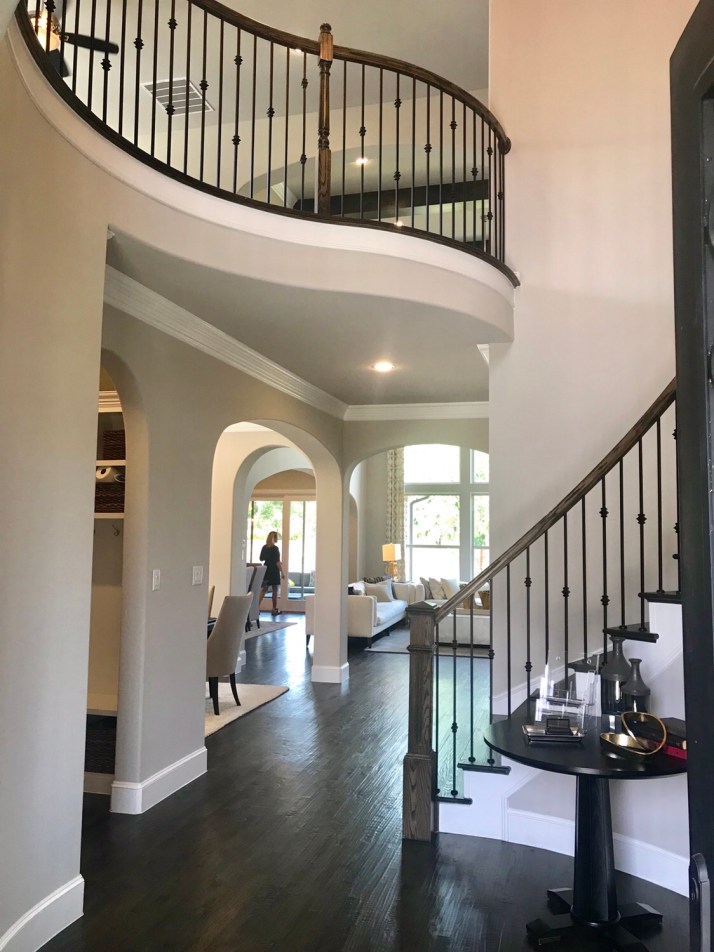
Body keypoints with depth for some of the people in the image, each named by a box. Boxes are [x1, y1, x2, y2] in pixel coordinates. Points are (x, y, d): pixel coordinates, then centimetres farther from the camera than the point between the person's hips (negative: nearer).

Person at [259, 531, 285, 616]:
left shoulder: (264, 548, 4)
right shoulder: (275, 548, -14)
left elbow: (261, 559, 13)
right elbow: (277, 562, -16)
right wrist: (282, 572, -10)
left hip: (266, 570, 5)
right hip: (274, 571, -5)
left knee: (263, 590, 8)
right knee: (275, 590, 6)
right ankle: (274, 610, 13)